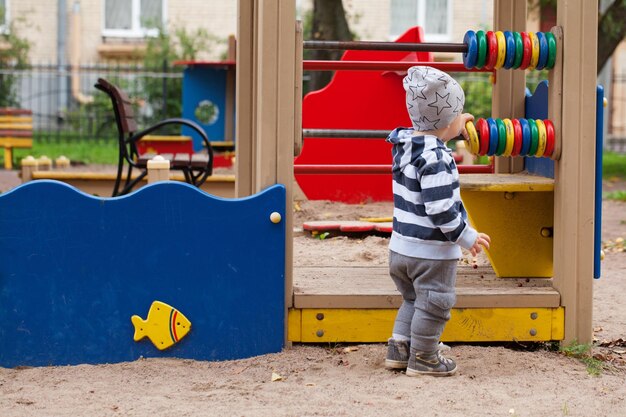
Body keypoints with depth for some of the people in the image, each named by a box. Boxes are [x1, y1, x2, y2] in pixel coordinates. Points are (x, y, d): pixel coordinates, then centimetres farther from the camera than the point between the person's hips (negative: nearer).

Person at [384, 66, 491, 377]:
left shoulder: (406, 143, 2)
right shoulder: (436, 159, -25)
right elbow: (441, 210, -26)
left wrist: (455, 128, 37)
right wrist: (467, 237, -14)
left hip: (402, 245, 9)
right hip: (433, 250, -9)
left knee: (413, 300, 24)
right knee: (433, 304, 7)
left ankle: (398, 348, 27)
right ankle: (422, 359, 16)